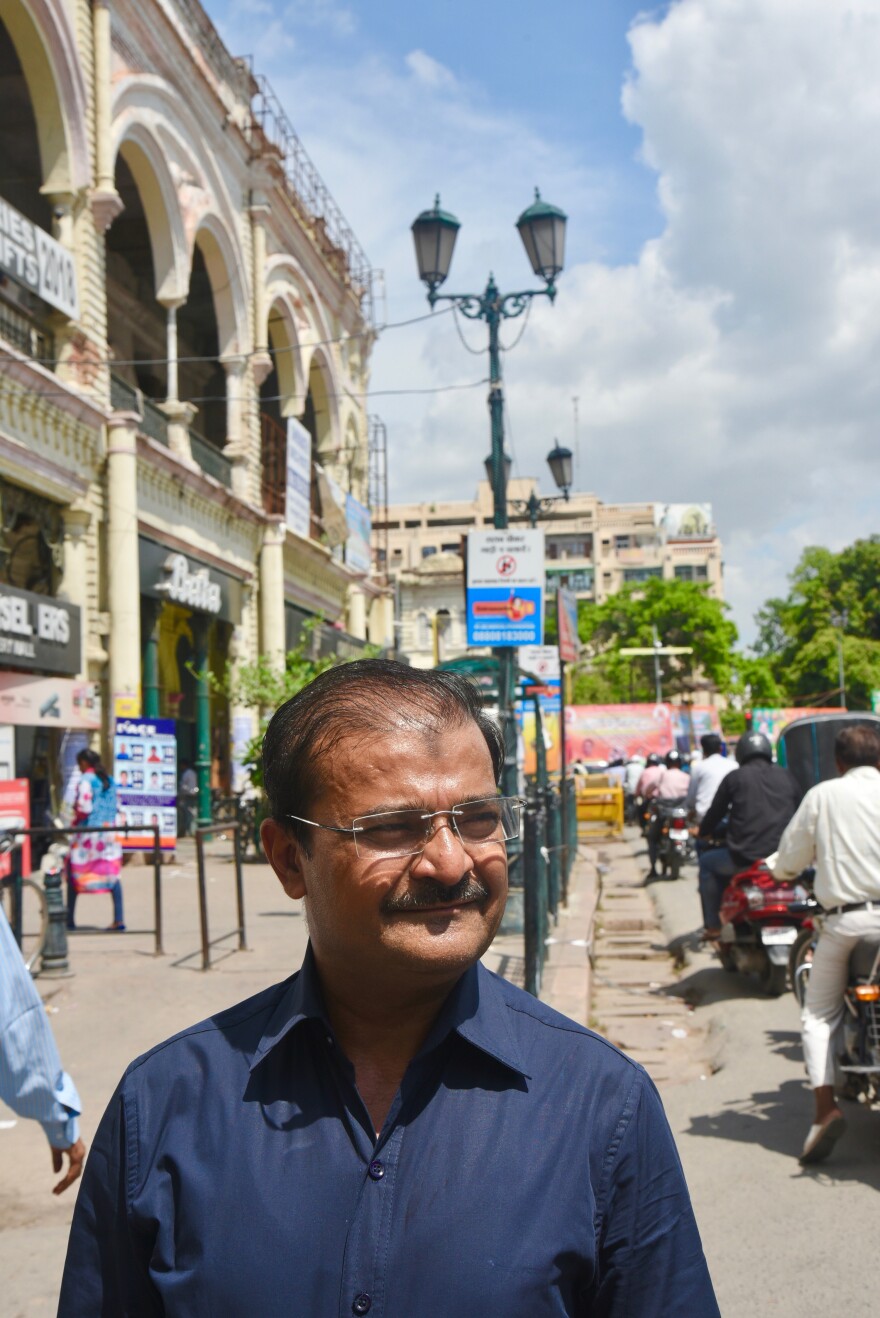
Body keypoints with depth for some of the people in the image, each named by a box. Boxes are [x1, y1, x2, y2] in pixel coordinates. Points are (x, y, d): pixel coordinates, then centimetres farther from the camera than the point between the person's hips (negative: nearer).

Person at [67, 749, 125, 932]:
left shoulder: (86, 780, -9)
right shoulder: (109, 780, 11)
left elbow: (83, 808, -15)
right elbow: (115, 808, 12)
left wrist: (75, 821, 2)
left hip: (88, 833, -6)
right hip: (109, 833, 6)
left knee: (74, 872, 7)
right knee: (112, 874, 4)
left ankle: (69, 920, 11)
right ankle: (119, 920, -4)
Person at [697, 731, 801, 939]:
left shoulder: (735, 778, 2)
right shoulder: (787, 777, 10)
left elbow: (715, 812, 10)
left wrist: (703, 832, 30)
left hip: (745, 856, -4)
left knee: (707, 862, 24)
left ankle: (712, 926, 20)